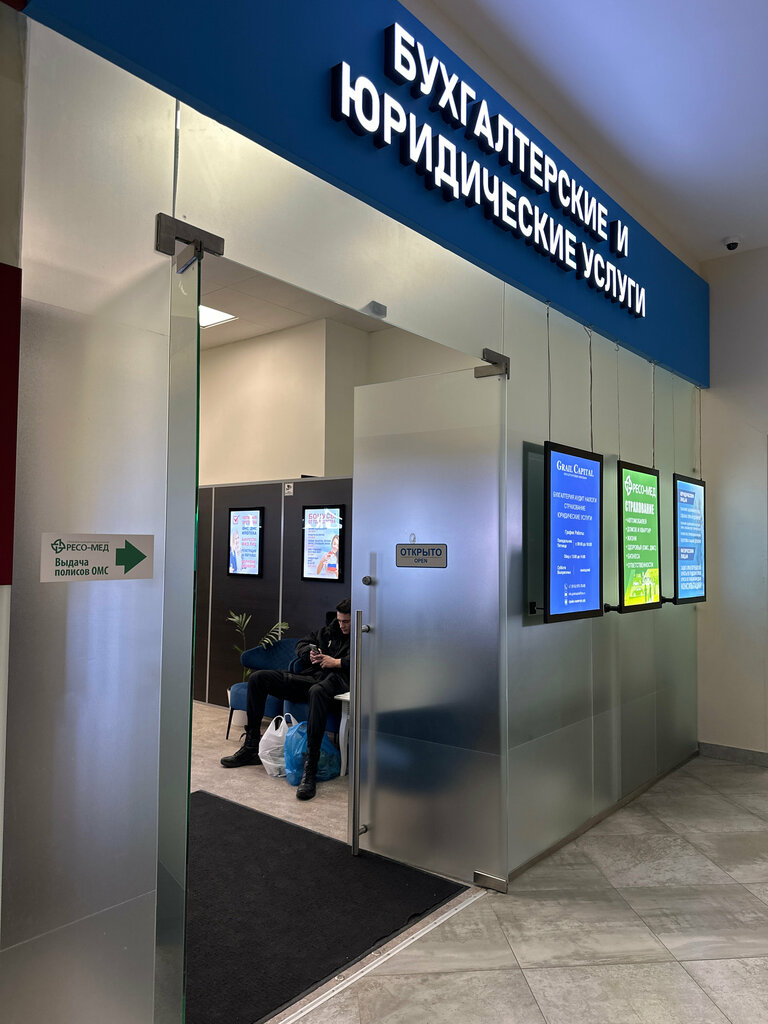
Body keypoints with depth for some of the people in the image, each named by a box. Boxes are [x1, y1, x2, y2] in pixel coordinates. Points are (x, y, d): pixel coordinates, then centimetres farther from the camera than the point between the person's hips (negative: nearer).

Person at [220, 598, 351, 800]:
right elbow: (302, 644, 32)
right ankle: (251, 747, -1)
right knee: (258, 677, -3)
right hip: (310, 677, 8)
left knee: (317, 691, -45)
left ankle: (310, 768, -45)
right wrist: (310, 654, 8)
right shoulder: (330, 631, 25)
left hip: (335, 681, -8)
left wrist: (336, 662, -12)